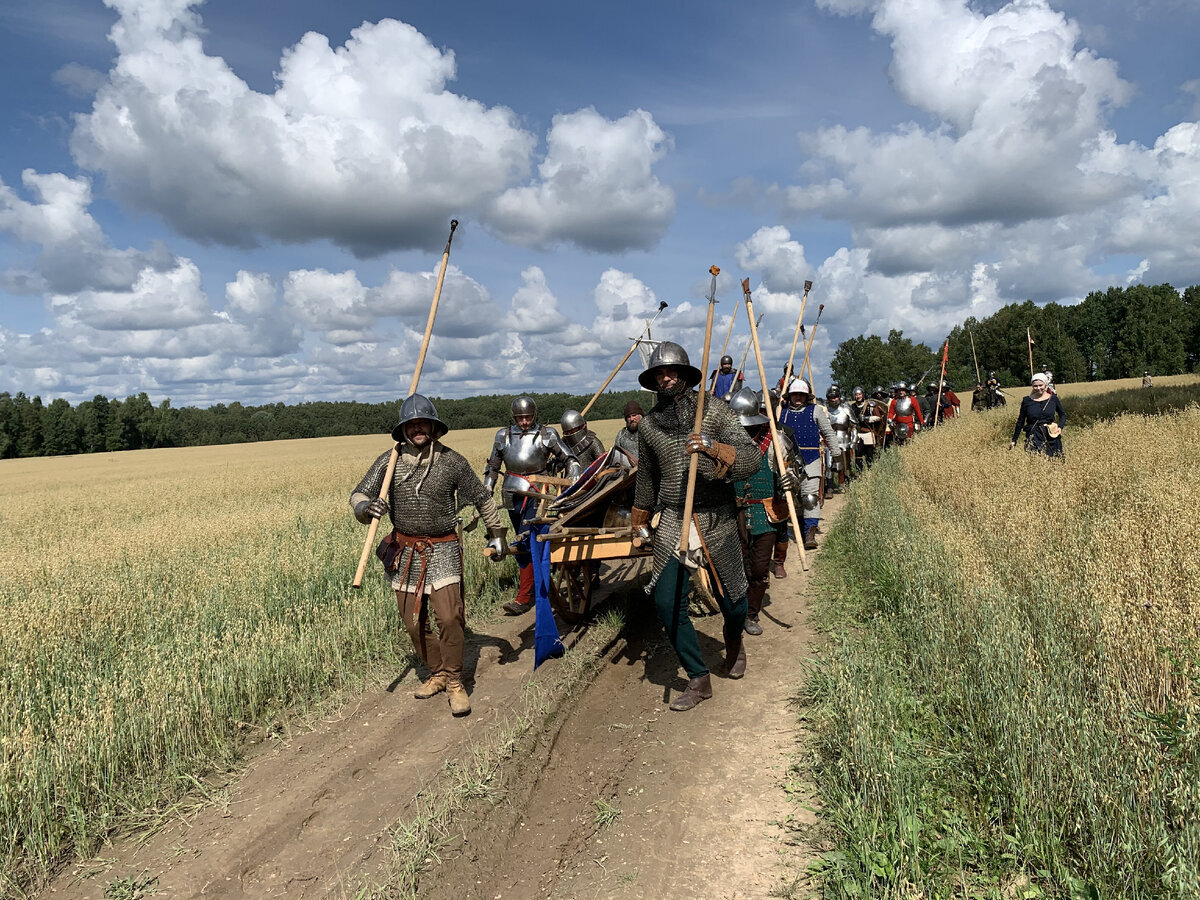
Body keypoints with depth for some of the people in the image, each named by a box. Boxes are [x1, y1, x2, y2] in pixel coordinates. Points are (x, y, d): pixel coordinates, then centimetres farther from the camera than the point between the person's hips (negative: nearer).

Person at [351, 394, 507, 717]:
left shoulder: (452, 461, -4)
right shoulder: (390, 460, -2)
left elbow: (482, 498, 8)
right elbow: (358, 495, -3)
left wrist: (496, 534, 13)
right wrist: (367, 508, -27)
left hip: (443, 550, -2)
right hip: (405, 552, 3)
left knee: (449, 617, -14)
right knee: (413, 623, 9)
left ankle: (454, 681, 6)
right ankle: (436, 674, 31)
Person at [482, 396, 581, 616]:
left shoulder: (546, 435, 0)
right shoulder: (503, 436, 9)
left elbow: (569, 459, 4)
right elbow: (493, 466, 19)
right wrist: (486, 491, 12)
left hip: (537, 494, -4)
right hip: (512, 494, 4)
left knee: (526, 542, -14)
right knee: (523, 542, 15)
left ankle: (524, 598, -10)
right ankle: (532, 579, 33)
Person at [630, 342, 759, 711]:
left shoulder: (715, 412, -5)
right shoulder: (648, 424, 5)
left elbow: (751, 458, -14)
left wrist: (712, 447, -32)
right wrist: (640, 524, 25)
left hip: (717, 521, -2)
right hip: (672, 523, 2)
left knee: (731, 600, 6)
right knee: (667, 603, -5)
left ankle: (734, 643, 43)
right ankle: (699, 680, 12)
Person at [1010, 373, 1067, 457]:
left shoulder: (1053, 399, 6)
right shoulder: (1027, 401, 3)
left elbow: (1063, 414, 19)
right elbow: (1020, 422, 9)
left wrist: (1060, 427, 0)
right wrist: (1014, 440, 9)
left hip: (1051, 437, 1)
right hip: (1034, 438, -1)